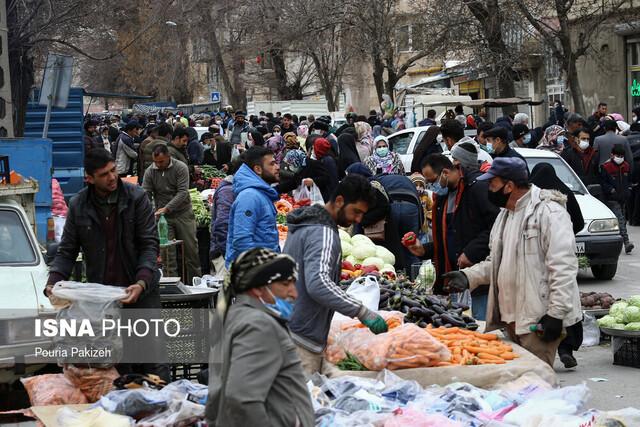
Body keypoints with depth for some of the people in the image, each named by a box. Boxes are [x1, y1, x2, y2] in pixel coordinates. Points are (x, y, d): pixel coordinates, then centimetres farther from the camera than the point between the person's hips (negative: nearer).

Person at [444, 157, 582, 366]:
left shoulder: (549, 212, -14)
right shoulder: (506, 214, 18)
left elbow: (562, 267, -20)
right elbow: (496, 261, 27)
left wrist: (555, 313, -23)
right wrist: (468, 276, 11)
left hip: (538, 319, -9)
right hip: (510, 317, 9)